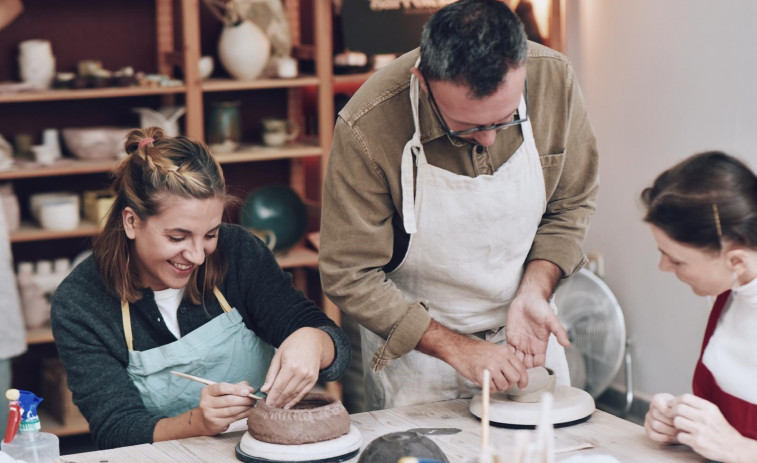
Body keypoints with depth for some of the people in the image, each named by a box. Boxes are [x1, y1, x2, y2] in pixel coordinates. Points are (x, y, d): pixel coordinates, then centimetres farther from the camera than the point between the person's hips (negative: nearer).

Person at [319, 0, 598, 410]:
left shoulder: (553, 80, -18)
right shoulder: (366, 129, -28)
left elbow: (569, 206, -1)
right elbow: (350, 276, -19)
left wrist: (533, 294, -15)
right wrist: (455, 349, -22)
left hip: (521, 331, 3)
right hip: (412, 344, -3)